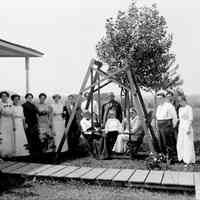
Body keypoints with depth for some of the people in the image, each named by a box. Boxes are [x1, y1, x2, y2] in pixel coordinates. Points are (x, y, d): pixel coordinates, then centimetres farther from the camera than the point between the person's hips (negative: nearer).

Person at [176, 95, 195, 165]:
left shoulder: (189, 108, -10)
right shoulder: (180, 109, 13)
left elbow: (191, 119, -14)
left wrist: (188, 128, -20)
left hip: (187, 127, -8)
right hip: (181, 128, 8)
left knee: (188, 144, -2)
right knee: (180, 144, 8)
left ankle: (189, 160, 8)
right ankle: (183, 158, 20)